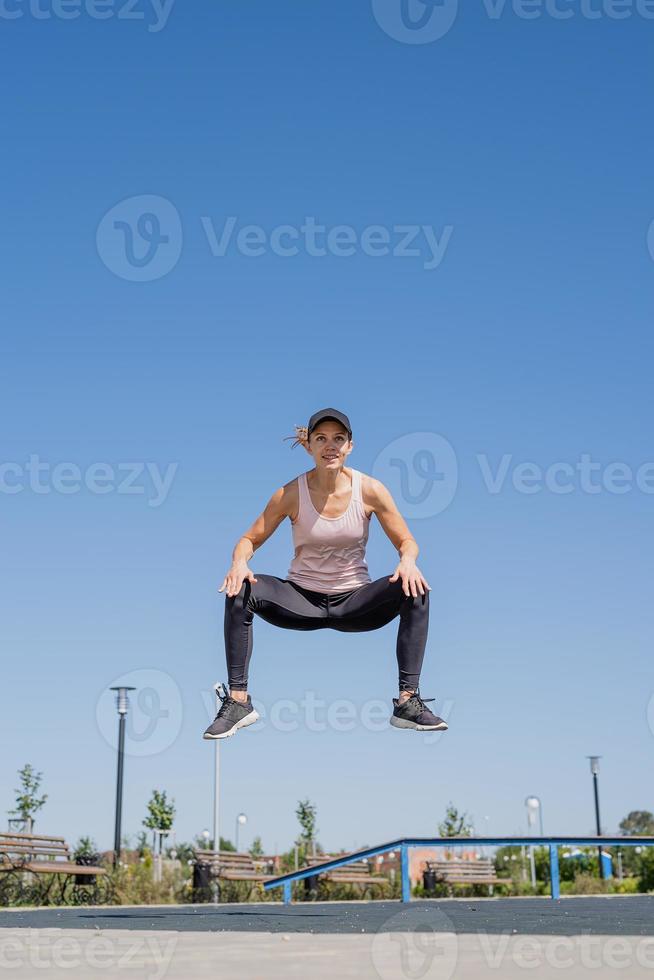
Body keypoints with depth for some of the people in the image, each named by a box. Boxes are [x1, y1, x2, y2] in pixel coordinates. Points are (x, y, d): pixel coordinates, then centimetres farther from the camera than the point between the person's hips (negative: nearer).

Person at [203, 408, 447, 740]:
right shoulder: (291, 494, -9)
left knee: (415, 590, -26)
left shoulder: (370, 490, -8)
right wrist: (240, 561, -25)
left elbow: (407, 541, -1)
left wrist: (408, 561, -25)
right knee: (241, 591, -26)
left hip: (353, 602, 0)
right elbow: (251, 539, -1)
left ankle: (408, 701, -23)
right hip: (302, 600, 0)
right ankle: (238, 700, -19)